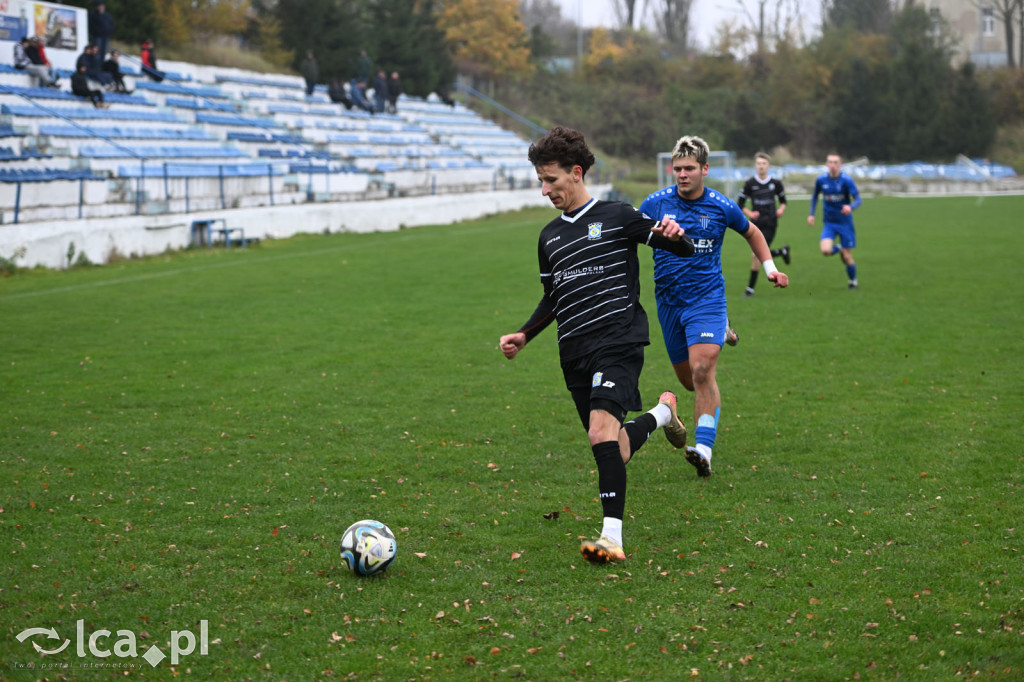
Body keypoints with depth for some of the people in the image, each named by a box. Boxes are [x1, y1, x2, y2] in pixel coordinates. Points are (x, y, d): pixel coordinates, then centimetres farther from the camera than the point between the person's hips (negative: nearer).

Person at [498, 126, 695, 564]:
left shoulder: (616, 216, 1)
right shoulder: (549, 237, 18)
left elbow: (684, 249, -1)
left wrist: (673, 235, -24)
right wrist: (524, 336, 15)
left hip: (618, 343, -6)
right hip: (574, 354, 6)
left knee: (602, 430, -26)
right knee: (614, 450, 5)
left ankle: (612, 536, -28)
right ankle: (661, 414, 37)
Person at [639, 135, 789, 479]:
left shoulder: (722, 207, -3)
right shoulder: (655, 204, -4)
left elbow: (751, 233, 17)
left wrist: (770, 267, 8)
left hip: (707, 298, -3)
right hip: (668, 302, 3)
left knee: (702, 371, -21)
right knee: (687, 378, 12)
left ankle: (704, 450, -22)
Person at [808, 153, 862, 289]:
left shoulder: (847, 180, -15)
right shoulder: (821, 179, -4)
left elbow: (858, 200, -20)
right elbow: (815, 196, 15)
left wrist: (850, 207, -42)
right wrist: (811, 214, 8)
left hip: (845, 222, -2)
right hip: (829, 222, 2)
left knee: (847, 256, 0)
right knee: (825, 250, -20)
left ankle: (853, 280, 28)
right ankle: (838, 249, 17)